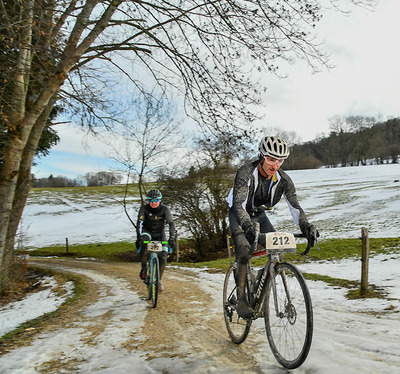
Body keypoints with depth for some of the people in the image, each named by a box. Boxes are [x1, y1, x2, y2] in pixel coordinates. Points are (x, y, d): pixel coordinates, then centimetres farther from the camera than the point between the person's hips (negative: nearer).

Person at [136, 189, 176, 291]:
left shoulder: (164, 209, -17)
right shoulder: (144, 208, -16)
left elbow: (171, 223, -24)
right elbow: (139, 222, -24)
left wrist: (172, 237, -39)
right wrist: (139, 237, -38)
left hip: (160, 233, 1)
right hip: (147, 231, -1)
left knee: (163, 258, -11)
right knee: (143, 243, -36)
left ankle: (159, 279, 11)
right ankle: (144, 267, -13)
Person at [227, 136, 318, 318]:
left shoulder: (283, 180, -18)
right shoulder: (245, 172, -31)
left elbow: (294, 205, -20)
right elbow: (238, 204, -40)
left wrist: (305, 226, -38)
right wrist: (247, 225, -58)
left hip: (259, 214, 4)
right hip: (239, 214, -4)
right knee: (244, 253, -26)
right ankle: (241, 300, -19)